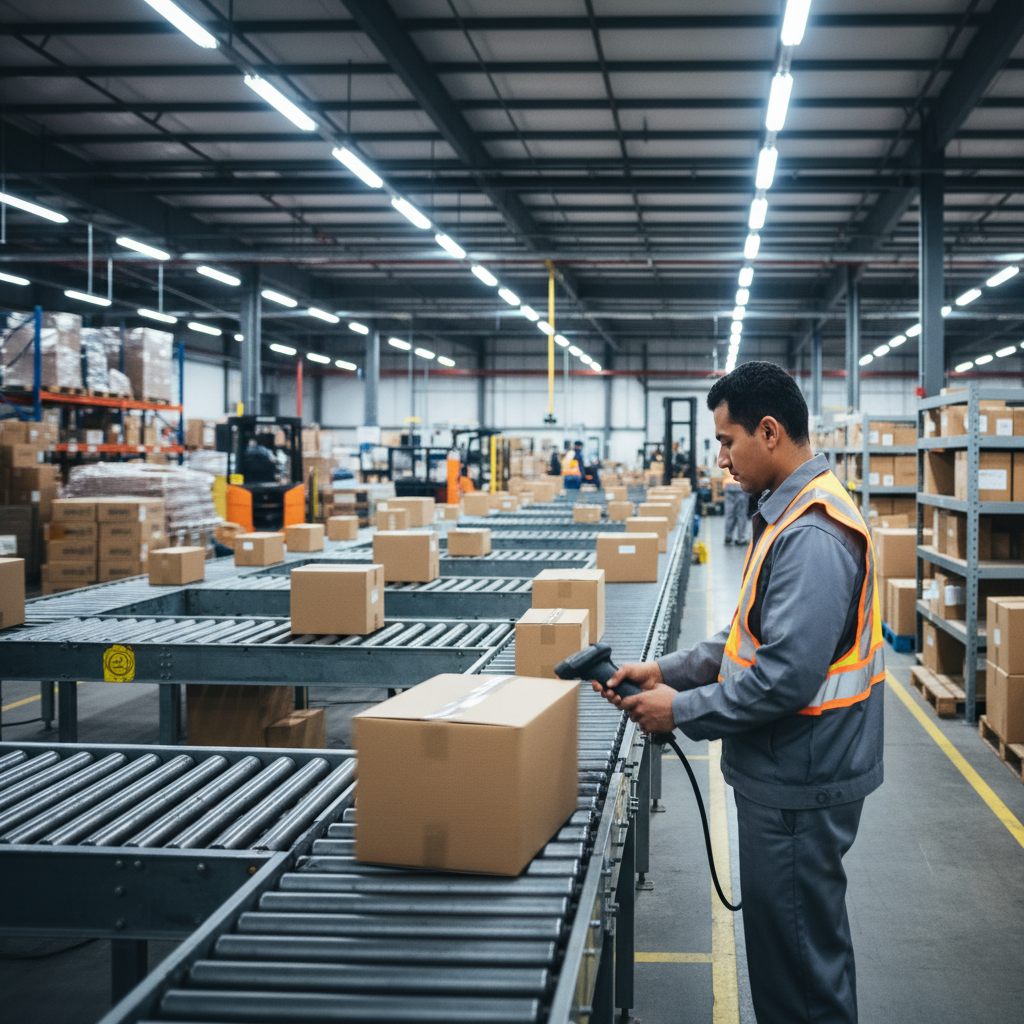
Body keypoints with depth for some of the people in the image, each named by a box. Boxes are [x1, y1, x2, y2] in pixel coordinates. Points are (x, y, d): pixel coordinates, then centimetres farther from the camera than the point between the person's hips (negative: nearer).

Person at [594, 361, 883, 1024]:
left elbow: (786, 676, -29)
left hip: (800, 783, -10)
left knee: (798, 958, 3)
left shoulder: (812, 534, -25)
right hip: (791, 773, 10)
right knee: (803, 944, 22)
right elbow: (757, 638, 17)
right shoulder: (793, 513, 11)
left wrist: (682, 709, -17)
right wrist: (667, 670, 9)